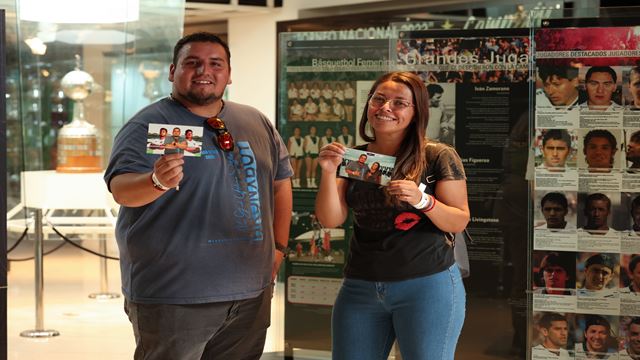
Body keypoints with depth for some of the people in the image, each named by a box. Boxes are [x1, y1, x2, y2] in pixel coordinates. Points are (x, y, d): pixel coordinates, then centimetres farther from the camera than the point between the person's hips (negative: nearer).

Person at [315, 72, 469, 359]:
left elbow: (459, 222, -4)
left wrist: (422, 201, -21)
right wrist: (328, 172, -15)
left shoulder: (438, 158, -4)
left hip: (428, 284, -3)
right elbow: (331, 220, 0)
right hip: (359, 287, 4)